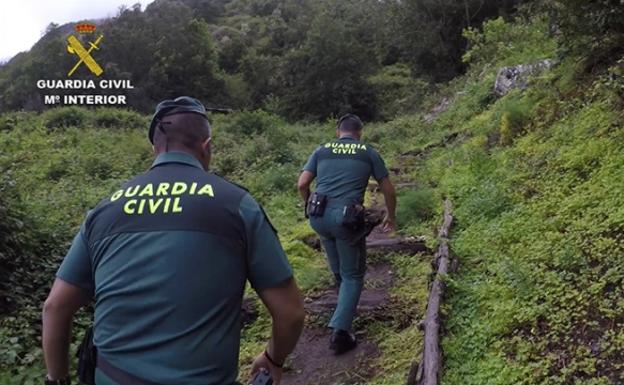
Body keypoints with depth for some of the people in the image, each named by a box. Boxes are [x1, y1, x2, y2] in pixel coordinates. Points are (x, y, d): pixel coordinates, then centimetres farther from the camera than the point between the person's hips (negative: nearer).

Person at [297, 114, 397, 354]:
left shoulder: (322, 150, 16)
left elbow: (302, 184, 8)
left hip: (319, 217, 3)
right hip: (346, 217, -3)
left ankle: (345, 298, 49)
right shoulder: (368, 153, 12)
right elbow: (388, 190, 16)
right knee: (353, 274, 10)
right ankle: (340, 331, 2)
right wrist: (391, 217, 31)